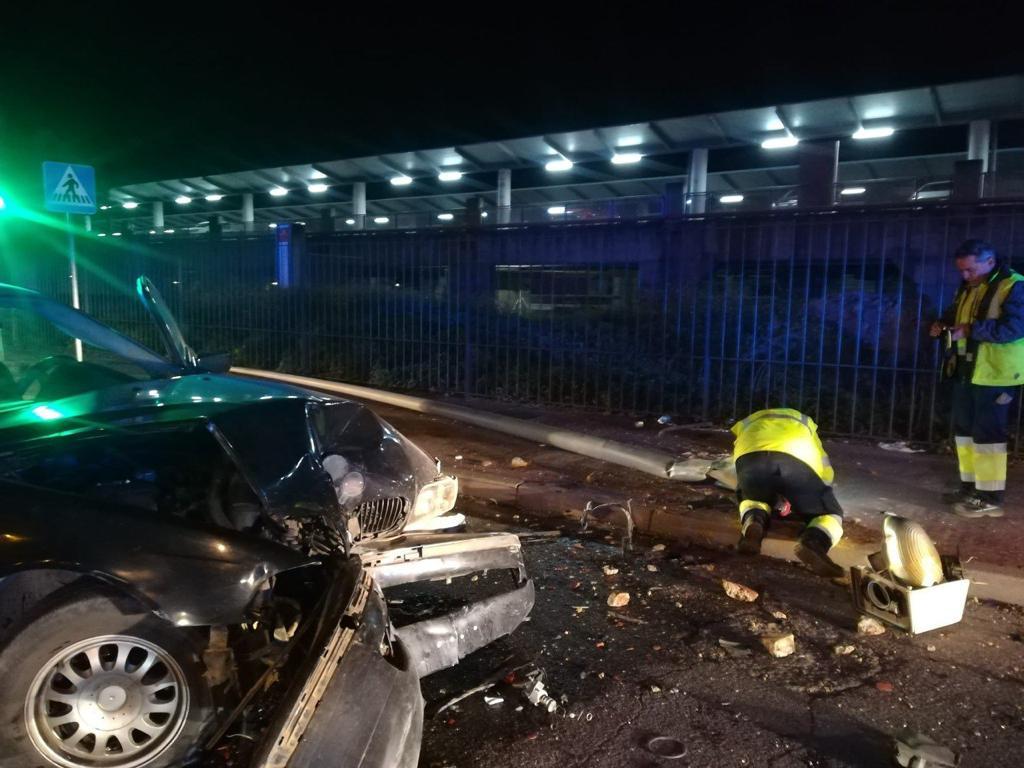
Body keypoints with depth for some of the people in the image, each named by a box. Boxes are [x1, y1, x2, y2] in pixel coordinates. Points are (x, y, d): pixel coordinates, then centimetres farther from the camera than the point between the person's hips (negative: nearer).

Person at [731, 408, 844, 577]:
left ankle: (754, 522, -3)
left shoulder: (747, 423, 46)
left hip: (751, 457, 1)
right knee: (830, 514, 20)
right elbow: (825, 471, 43)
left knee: (752, 499, 34)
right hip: (797, 459, -1)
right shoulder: (804, 423, 46)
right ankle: (814, 542, -16)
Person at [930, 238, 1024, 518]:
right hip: (966, 371, 9)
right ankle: (970, 486, 24)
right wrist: (943, 323, 3)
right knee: (964, 430, 13)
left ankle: (990, 497, 2)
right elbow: (955, 314, 25)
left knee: (987, 433, -6)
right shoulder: (967, 287, 13)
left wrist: (970, 330, -27)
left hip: (994, 375, -9)